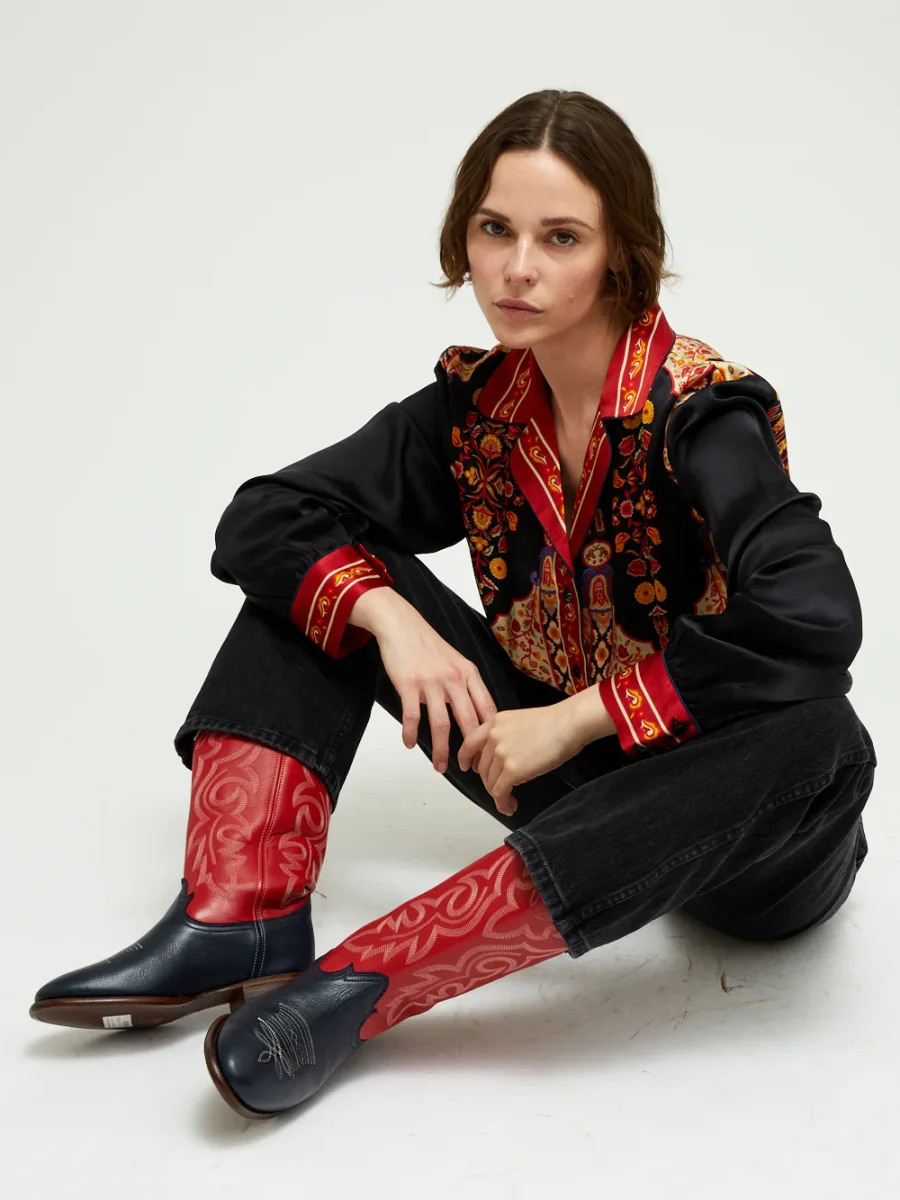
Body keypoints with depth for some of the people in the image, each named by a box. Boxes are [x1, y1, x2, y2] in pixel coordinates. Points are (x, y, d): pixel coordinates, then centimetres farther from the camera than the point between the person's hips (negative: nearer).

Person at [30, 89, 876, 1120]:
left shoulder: (702, 415, -19)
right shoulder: (478, 406, -3)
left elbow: (815, 622, -35)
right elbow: (261, 519, -3)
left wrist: (578, 717, -28)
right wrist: (388, 615, -22)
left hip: (751, 837, -4)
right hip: (564, 770, 5)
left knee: (824, 740, -40)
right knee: (330, 576, -3)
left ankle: (365, 982, -41)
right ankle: (240, 924, -20)